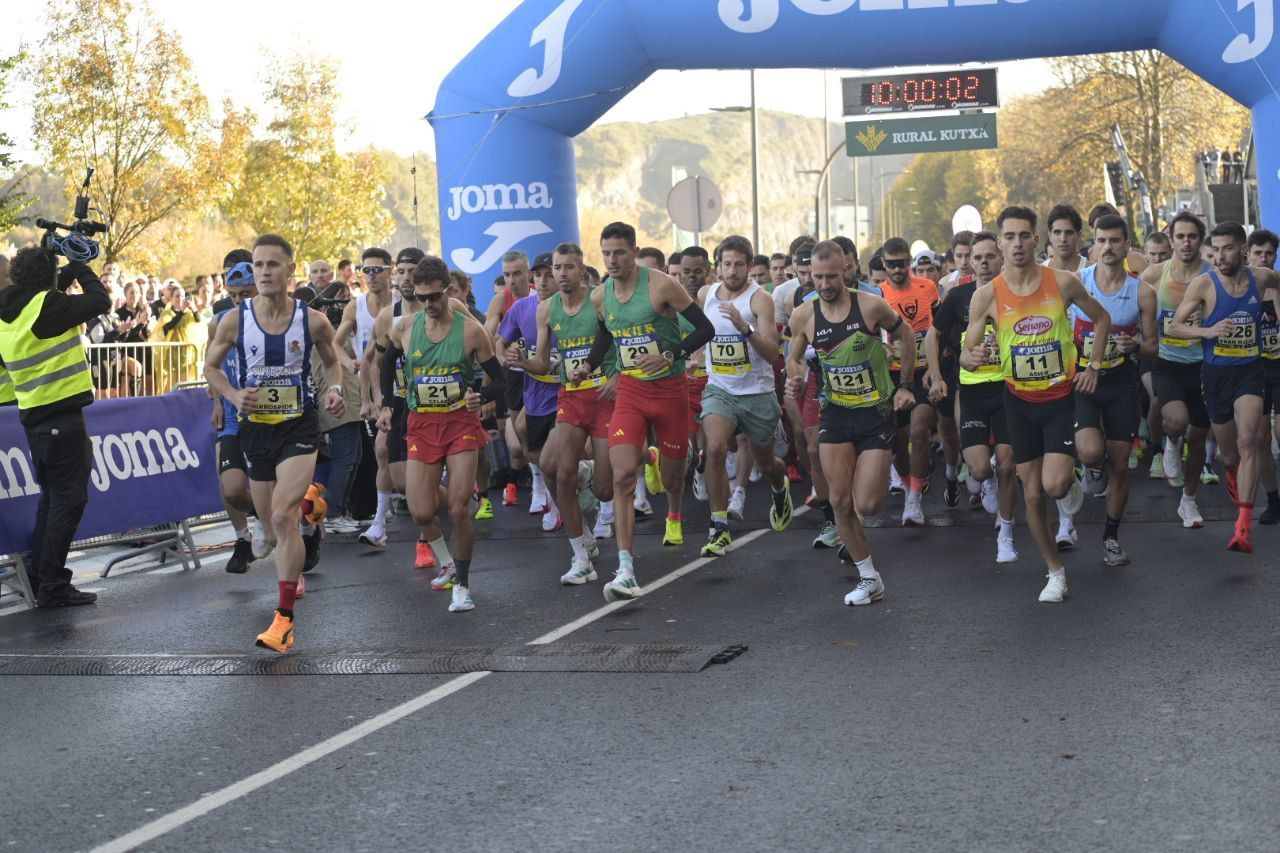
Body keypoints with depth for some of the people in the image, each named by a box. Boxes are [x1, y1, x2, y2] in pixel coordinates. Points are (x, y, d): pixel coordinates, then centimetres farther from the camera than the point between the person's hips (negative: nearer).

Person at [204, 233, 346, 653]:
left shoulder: (313, 320, -7)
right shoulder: (234, 320, -6)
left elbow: (332, 362, 11)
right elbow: (211, 367, 7)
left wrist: (335, 389, -10)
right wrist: (234, 396, -13)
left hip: (298, 428, -3)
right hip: (255, 430, 3)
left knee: (283, 516, -22)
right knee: (274, 534, 13)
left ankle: (285, 619, -16)